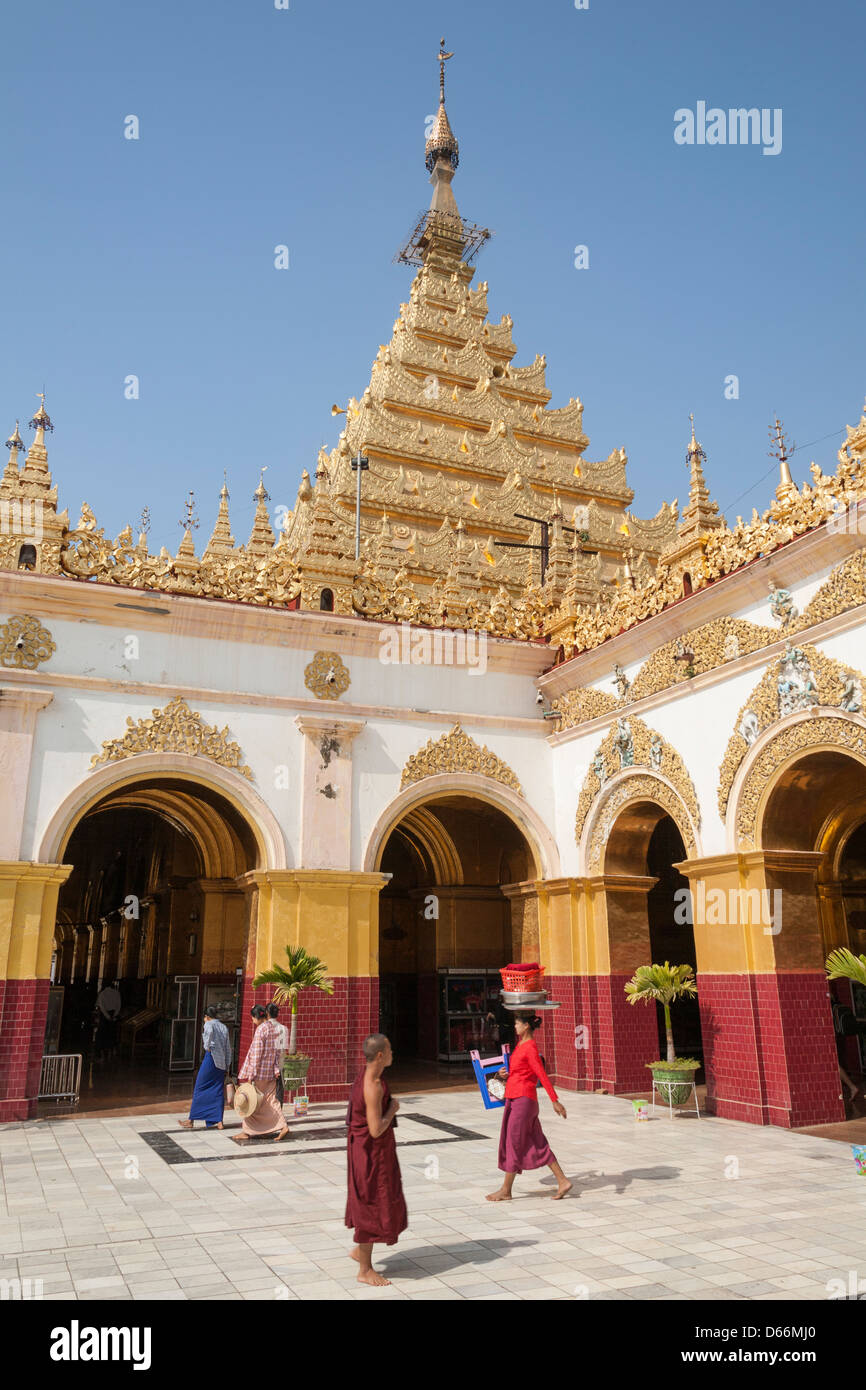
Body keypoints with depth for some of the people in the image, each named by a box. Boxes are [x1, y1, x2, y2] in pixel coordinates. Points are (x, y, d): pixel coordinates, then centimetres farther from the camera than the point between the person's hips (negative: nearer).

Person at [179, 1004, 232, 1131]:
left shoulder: (208, 1024, -2)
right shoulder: (224, 1027, 17)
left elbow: (209, 1032, -28)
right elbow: (228, 1048, 16)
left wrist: (207, 1046, -14)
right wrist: (227, 1066, 18)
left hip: (211, 1058, -6)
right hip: (222, 1062, 6)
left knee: (199, 1089, 3)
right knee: (218, 1091, 9)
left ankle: (191, 1120, 7)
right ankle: (218, 1121, 6)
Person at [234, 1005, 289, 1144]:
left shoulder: (261, 1029, -17)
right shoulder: (274, 1027, 8)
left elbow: (256, 1054, -18)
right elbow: (277, 1050, 10)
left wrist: (251, 1075, -15)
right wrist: (276, 1069, 12)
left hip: (260, 1071, -7)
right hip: (270, 1072, 7)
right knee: (271, 1100, 10)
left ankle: (246, 1132, 12)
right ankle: (282, 1126, 1)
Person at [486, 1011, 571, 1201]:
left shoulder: (530, 1047, -16)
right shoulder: (521, 1044, 12)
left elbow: (542, 1075, -19)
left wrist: (555, 1101, -21)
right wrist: (507, 1075, 3)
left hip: (523, 1100, -10)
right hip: (514, 1099, 10)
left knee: (513, 1143, 0)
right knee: (537, 1143, 11)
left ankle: (505, 1191, 11)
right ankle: (563, 1182, 15)